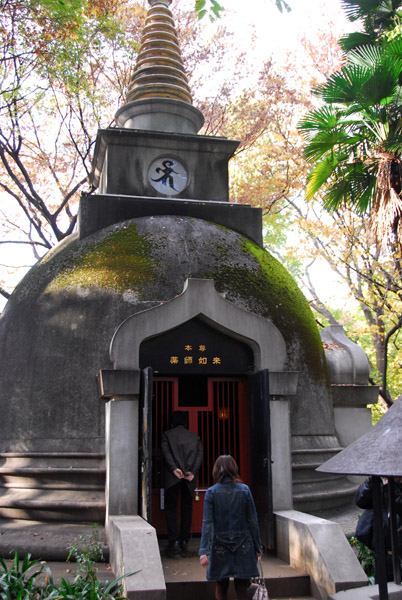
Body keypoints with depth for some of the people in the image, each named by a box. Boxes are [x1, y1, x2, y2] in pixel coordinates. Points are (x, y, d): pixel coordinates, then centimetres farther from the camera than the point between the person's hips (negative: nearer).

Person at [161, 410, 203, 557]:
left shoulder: (167, 435, 8)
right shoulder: (195, 437, 15)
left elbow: (166, 452, -8)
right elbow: (199, 455, 1)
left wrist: (174, 469, -16)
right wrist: (192, 472, -8)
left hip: (173, 477, -2)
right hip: (189, 478, 2)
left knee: (171, 508, 3)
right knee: (187, 508, 11)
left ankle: (174, 541, -8)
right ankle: (184, 542, 11)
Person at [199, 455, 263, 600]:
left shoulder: (211, 492, -6)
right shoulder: (244, 490, -3)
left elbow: (207, 523, -12)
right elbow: (253, 521, -1)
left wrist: (203, 551, -15)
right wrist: (257, 546, 8)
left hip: (219, 546, -1)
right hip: (243, 545, 1)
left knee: (221, 586, 13)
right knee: (241, 586, 9)